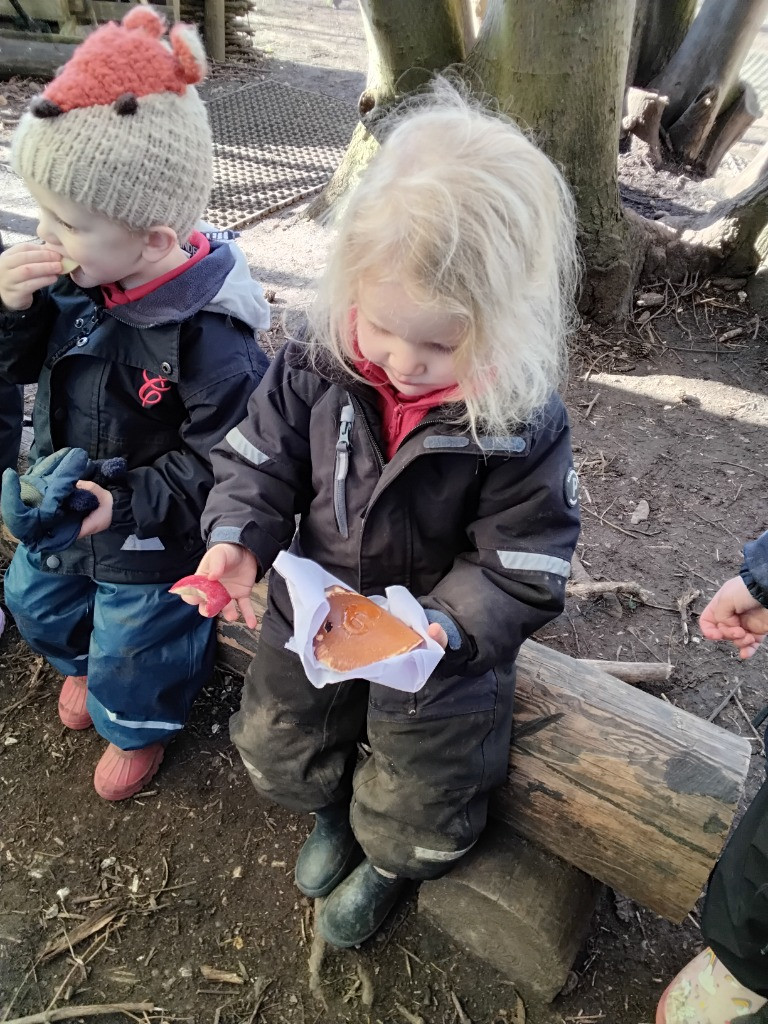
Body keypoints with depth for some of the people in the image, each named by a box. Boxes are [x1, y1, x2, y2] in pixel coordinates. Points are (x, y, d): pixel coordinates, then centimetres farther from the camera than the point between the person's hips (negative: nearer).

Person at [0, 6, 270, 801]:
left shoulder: (208, 332, -33)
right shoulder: (73, 278, -13)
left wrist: (129, 505, -30)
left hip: (152, 542, -7)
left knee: (134, 655, 18)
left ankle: (136, 728, 53)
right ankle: (82, 662, 66)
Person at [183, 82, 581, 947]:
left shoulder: (521, 424, -28)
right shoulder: (315, 367, -20)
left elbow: (518, 573, -20)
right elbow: (261, 461, -7)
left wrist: (443, 628, -35)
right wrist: (237, 540, -25)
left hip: (441, 644, -2)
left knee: (420, 809, 20)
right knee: (274, 746, 27)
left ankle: (385, 863, 58)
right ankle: (333, 807, 62)